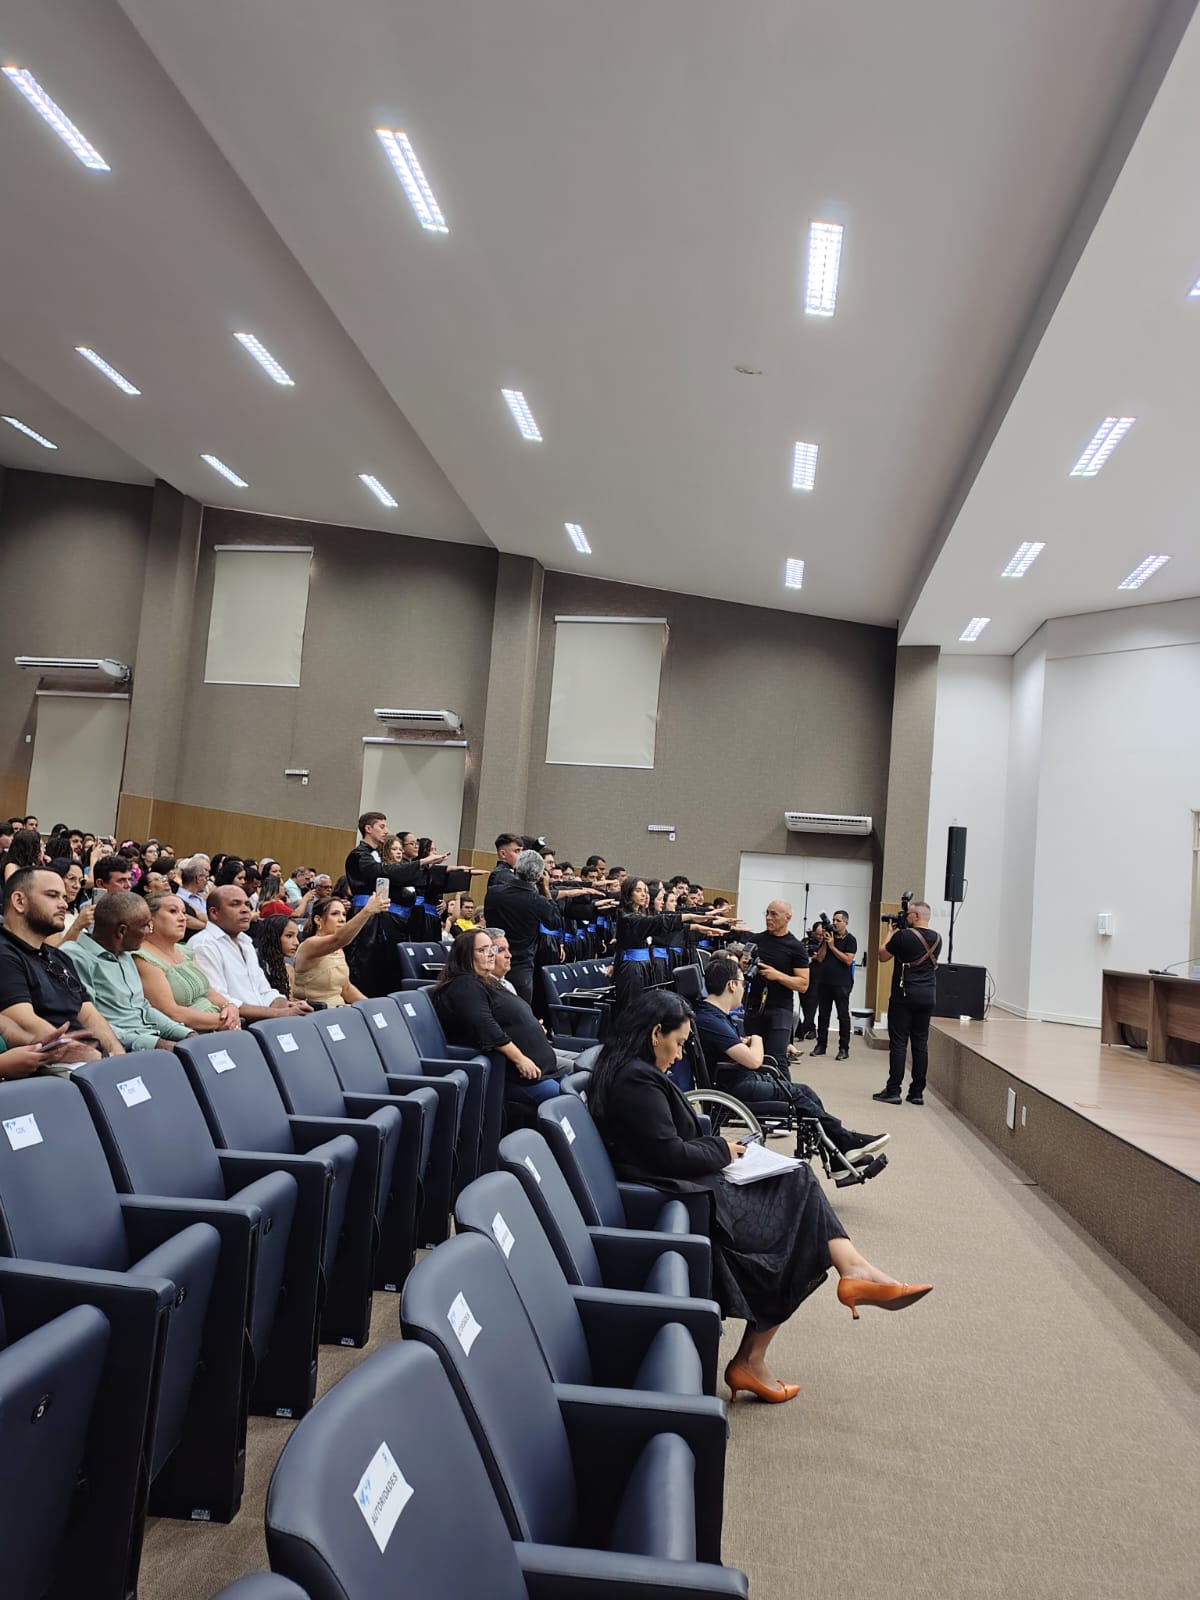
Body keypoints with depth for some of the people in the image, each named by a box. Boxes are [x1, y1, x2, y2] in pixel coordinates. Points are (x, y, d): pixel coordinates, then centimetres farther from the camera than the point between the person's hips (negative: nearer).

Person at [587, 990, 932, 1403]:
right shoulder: (637, 1081, -20)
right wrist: (722, 1149, -5)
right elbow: (669, 1154, -21)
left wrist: (714, 1147, 6)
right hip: (683, 1200, -10)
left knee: (798, 1183, 1)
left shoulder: (626, 1072, 12)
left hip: (681, 1189, 10)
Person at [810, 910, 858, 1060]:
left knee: (843, 1015, 0)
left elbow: (848, 960, -13)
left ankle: (844, 1049, 3)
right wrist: (825, 942, -6)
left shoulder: (850, 940, -2)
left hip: (841, 984, -5)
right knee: (822, 1014, 8)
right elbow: (820, 958, 5)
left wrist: (832, 946, -12)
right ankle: (821, 1045, 15)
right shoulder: (828, 936, 10)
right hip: (824, 981, 5)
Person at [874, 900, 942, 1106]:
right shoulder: (937, 939, 8)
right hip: (927, 997, 6)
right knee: (921, 1043, 8)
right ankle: (917, 1092, 11)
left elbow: (882, 956, 0)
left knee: (898, 1042, -2)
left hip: (904, 996, -6)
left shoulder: (903, 935, -12)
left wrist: (891, 933, 10)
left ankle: (893, 1091, -2)